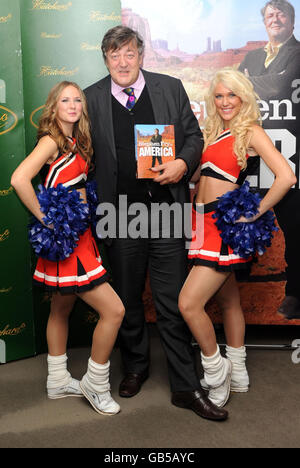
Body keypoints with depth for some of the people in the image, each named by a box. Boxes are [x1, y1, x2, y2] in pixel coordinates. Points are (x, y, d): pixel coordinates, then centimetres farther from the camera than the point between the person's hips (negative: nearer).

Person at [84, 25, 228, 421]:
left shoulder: (171, 88, 6)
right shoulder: (92, 99, 6)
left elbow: (194, 136, 10)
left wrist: (184, 163, -11)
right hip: (120, 218, 1)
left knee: (173, 303, 3)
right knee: (127, 300, 15)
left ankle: (186, 387, 16)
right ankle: (135, 367, 37)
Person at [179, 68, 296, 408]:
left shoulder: (251, 132, -7)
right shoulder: (211, 132, 15)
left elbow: (286, 177, -18)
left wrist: (254, 213, -14)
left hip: (225, 223, -7)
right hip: (203, 221, 7)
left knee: (189, 303, -13)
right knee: (228, 301, 17)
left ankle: (216, 373, 9)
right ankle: (237, 375, 32)